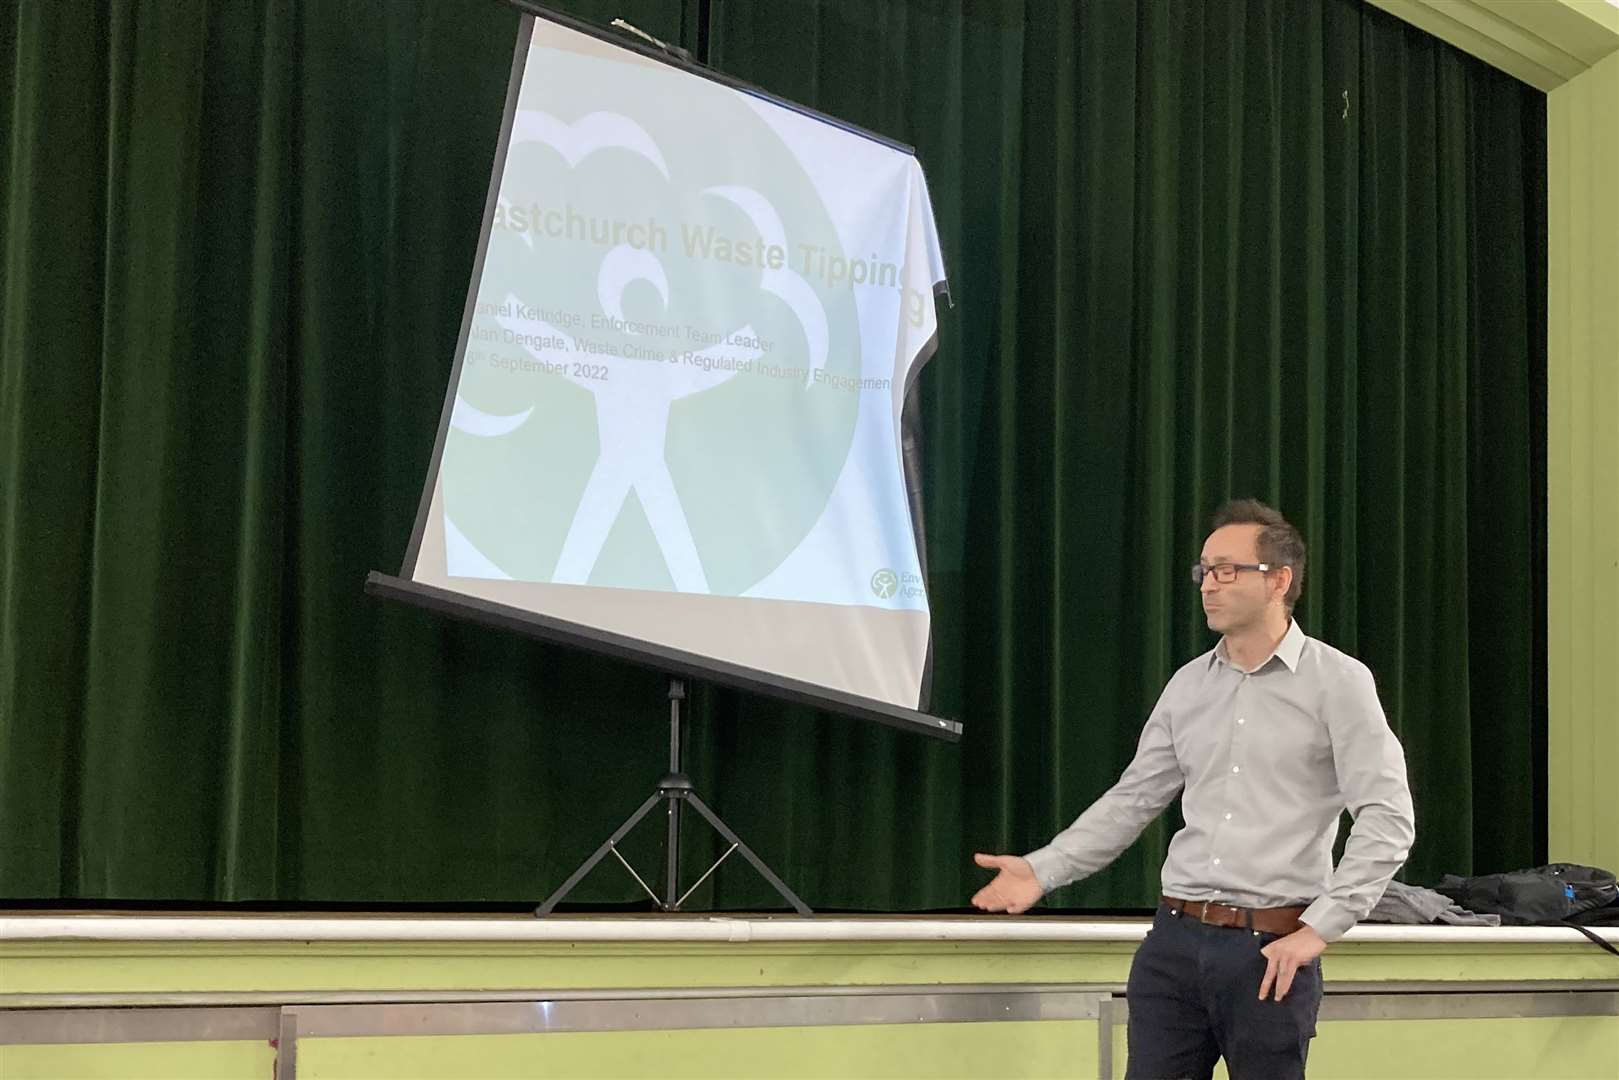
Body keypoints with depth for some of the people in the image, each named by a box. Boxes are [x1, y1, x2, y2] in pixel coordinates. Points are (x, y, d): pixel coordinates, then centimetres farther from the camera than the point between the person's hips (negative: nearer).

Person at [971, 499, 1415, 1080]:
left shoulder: (1337, 681, -3)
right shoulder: (1189, 685, 12)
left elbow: (1388, 819, -9)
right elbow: (1132, 799, 14)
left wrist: (1320, 928, -15)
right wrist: (1043, 869, 2)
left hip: (1273, 950, -4)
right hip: (1175, 941, 4)